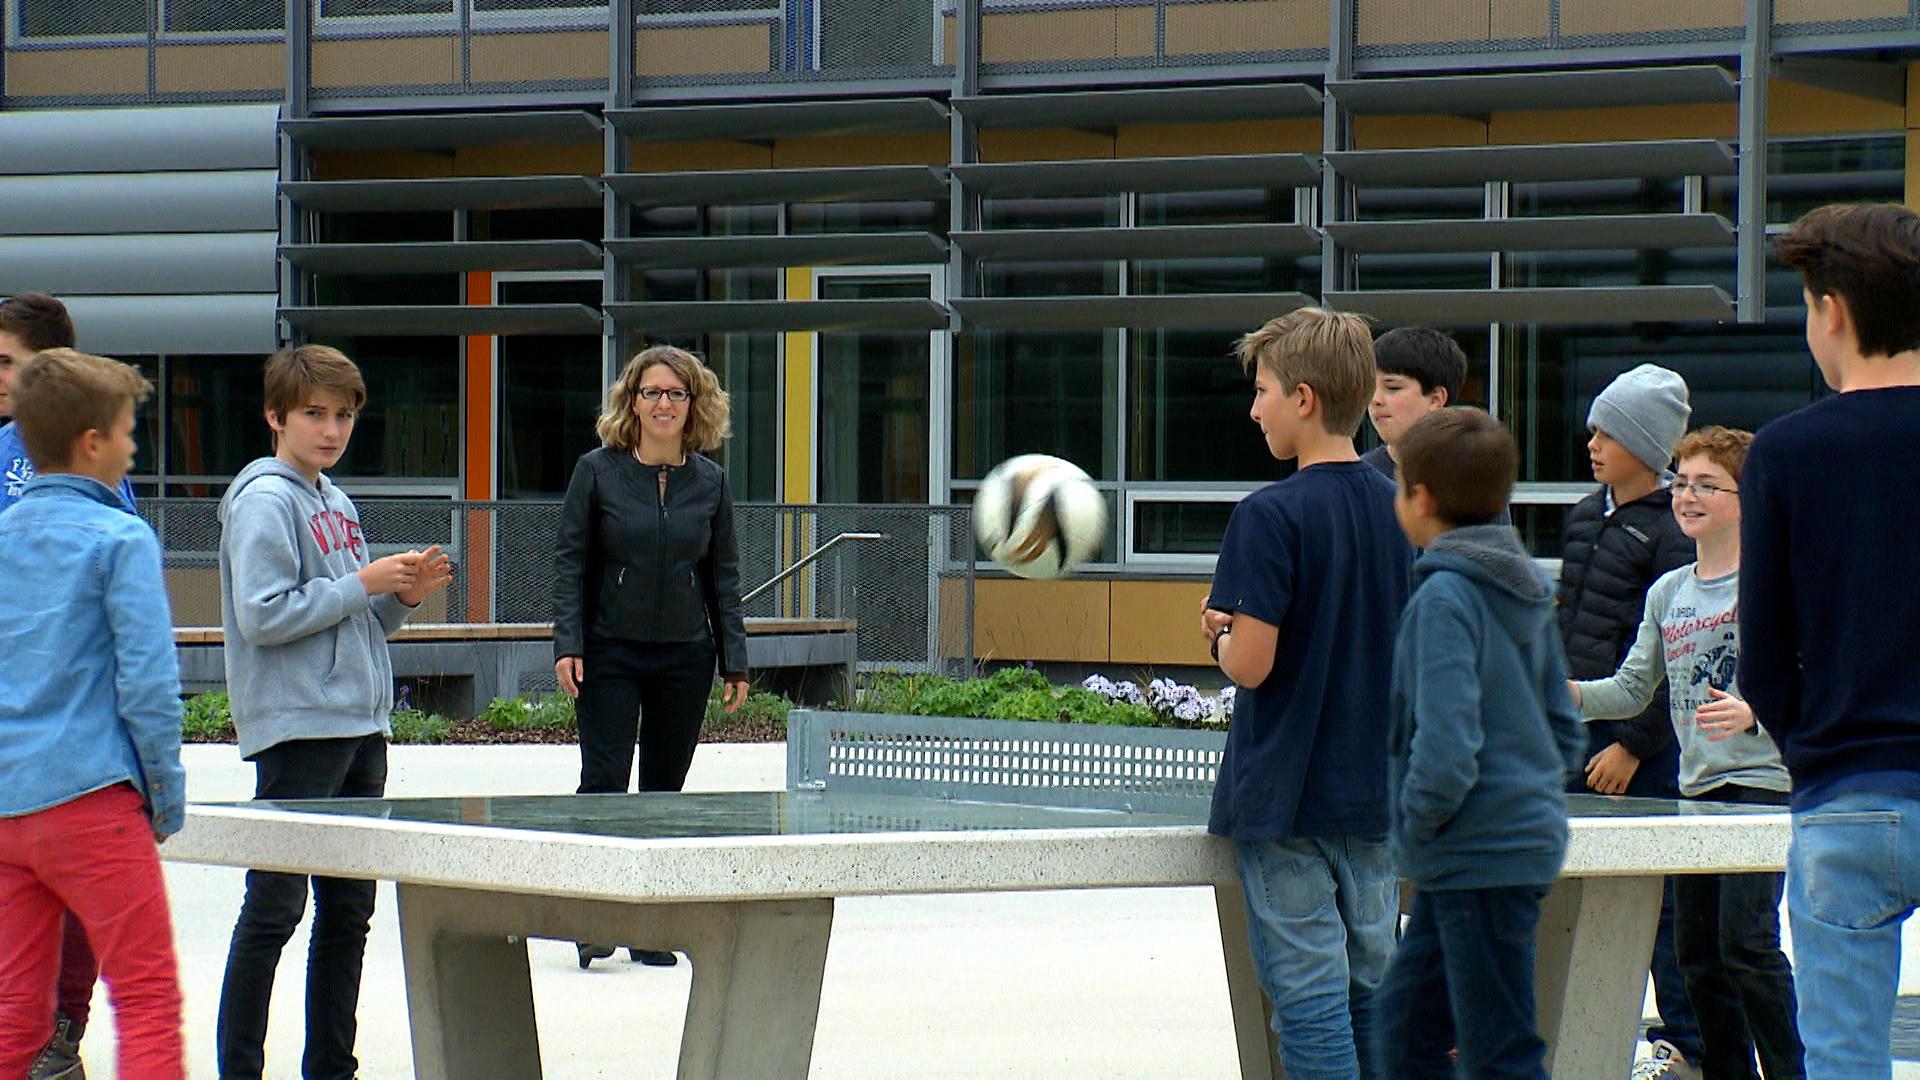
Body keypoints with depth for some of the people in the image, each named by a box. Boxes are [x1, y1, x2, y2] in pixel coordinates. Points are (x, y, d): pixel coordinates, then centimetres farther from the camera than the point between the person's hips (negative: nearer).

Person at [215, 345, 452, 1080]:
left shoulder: (337, 504, 17)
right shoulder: (264, 502, -9)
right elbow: (263, 616, -19)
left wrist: (405, 594, 4)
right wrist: (363, 584, -15)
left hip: (361, 730, 9)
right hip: (295, 733, -9)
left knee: (348, 910, 11)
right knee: (274, 909, -7)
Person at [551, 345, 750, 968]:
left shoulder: (710, 482, 5)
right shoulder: (599, 472, -3)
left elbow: (724, 577, 9)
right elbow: (569, 562, -2)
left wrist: (734, 661, 4)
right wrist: (568, 646, -11)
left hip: (685, 658, 3)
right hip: (611, 653, -2)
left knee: (664, 790, 6)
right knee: (604, 782, -10)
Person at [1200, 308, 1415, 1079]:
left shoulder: (1270, 516, -14)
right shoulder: (1401, 511, 6)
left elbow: (1251, 664, -19)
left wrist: (1220, 634, 2)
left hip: (1285, 801, -6)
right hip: (1376, 797, 6)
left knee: (1311, 1004, -4)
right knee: (1369, 996, 12)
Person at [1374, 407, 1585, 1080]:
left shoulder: (1445, 598, -16)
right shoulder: (1525, 588, 12)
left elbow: (1445, 751, -25)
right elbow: (1565, 732, 18)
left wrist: (1417, 822, -10)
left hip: (1480, 858, -9)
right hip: (1530, 836, 9)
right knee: (1403, 1024, 17)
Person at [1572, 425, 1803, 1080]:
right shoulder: (1668, 593, 15)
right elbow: (1634, 688, 15)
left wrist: (1753, 713, -28)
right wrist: (1569, 693, -2)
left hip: (1763, 779, -7)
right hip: (1697, 787, 7)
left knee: (1746, 941, -16)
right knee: (1696, 953, 8)